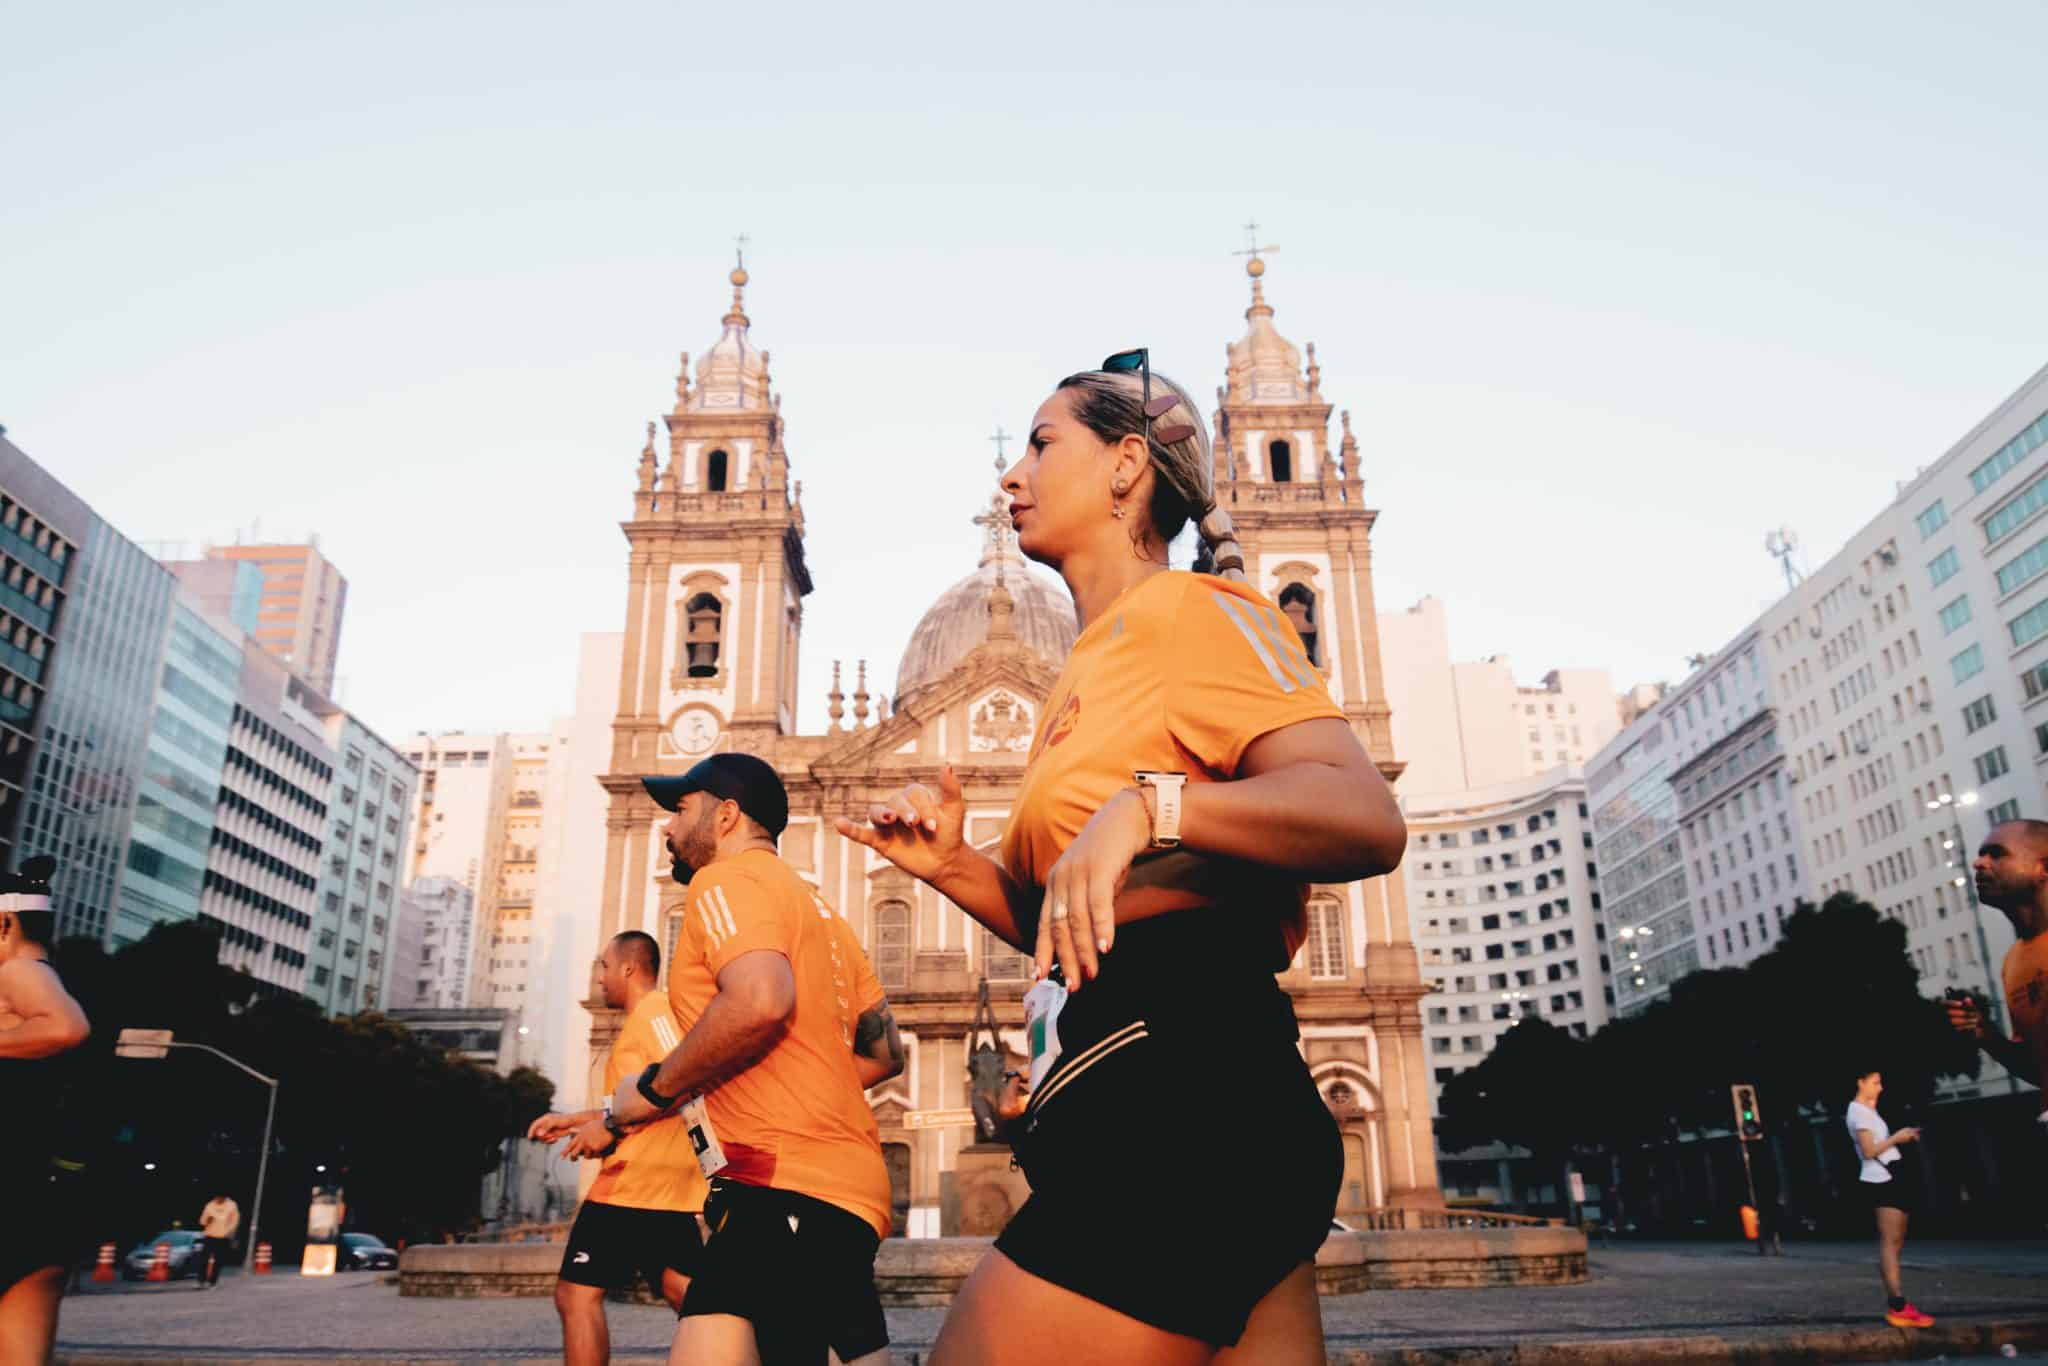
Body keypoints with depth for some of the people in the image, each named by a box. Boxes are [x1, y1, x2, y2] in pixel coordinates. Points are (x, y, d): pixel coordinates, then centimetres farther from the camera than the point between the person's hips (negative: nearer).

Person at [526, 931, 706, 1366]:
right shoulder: (645, 1018, 23)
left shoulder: (654, 1010, -9)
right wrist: (574, 1120, 21)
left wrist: (610, 1125, -19)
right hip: (666, 1183, 10)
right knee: (681, 1290, 9)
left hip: (640, 1180, -10)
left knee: (576, 1294, -4)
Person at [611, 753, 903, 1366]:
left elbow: (760, 1000, -25)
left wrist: (653, 1090, -10)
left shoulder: (726, 879, -4)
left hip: (787, 1184, -11)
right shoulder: (812, 903, 24)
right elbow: (884, 1051, 26)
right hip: (844, 1181, 11)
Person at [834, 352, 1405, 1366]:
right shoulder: (1096, 667, 23)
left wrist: (1148, 805, -28)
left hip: (1181, 1109, -9)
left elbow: (1367, 820, -17)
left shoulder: (1187, 607, -4)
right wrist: (956, 868, 8)